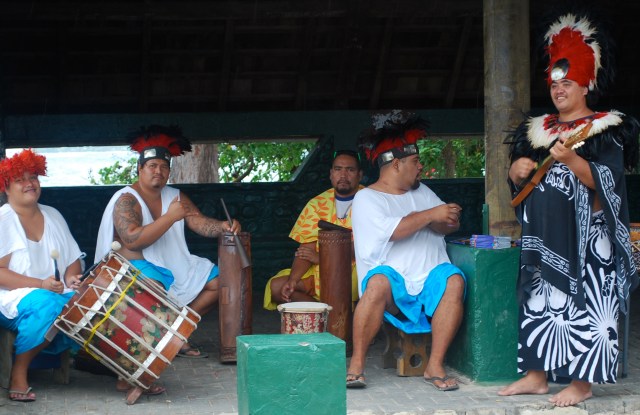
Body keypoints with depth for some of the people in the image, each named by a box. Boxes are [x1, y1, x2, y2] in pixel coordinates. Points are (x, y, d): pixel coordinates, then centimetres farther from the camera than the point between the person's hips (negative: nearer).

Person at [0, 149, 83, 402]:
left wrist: (72, 278, -9)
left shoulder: (53, 216, 13)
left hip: (58, 293, 5)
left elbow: (73, 260, 14)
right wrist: (40, 284, -23)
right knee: (48, 305, -38)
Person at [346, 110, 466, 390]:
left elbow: (451, 224, 16)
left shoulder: (422, 192, 23)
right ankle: (357, 364, -28)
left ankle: (435, 366, -25)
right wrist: (430, 215, -11)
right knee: (380, 281, -38)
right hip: (393, 282, -4)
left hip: (429, 282, 5)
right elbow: (391, 230, -15)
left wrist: (441, 223, -6)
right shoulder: (366, 199, 2)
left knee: (454, 279, -28)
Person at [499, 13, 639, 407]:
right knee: (540, 300, 7)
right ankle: (537, 374, 14)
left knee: (583, 301, -7)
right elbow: (518, 181, 20)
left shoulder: (605, 130, -3)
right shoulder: (537, 131, 16)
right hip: (543, 237, 7)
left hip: (585, 237, -6)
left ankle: (582, 382, -3)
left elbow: (606, 181, -13)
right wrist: (517, 171, -3)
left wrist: (571, 160, -27)